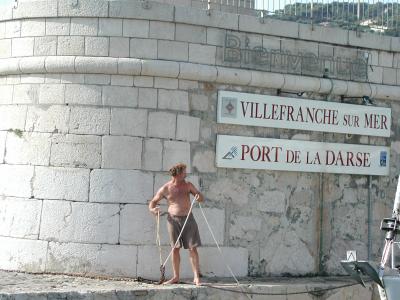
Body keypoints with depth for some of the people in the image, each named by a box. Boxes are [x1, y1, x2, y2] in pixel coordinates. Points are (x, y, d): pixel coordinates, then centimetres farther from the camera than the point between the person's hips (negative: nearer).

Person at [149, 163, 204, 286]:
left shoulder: (187, 185, 6)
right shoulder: (165, 189, 0)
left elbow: (202, 198, 8)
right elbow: (153, 202, 7)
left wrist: (199, 197, -16)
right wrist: (153, 209, -15)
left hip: (188, 219, 1)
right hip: (173, 220, -1)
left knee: (192, 248, -4)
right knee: (175, 248, 1)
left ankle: (196, 277, -4)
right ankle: (175, 277, 8)